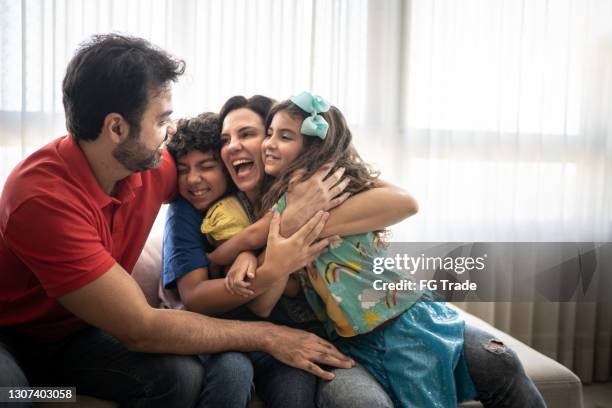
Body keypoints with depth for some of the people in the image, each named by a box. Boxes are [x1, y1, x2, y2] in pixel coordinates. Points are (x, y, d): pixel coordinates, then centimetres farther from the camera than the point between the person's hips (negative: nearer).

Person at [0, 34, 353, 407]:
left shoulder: (145, 165, -12)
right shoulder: (45, 197, -32)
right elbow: (142, 330, -30)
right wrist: (267, 336, -24)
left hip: (76, 332, 6)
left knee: (180, 375, -21)